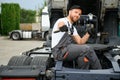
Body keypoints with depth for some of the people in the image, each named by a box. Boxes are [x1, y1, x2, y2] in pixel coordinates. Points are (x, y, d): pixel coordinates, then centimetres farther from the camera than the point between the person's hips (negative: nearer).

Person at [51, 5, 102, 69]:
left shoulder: (73, 28, 24)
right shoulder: (62, 20, -1)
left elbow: (80, 42, 14)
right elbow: (60, 24, -29)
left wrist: (88, 32, 2)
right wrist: (62, 27, -53)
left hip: (66, 50, 9)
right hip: (59, 51, -9)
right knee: (87, 49, -19)